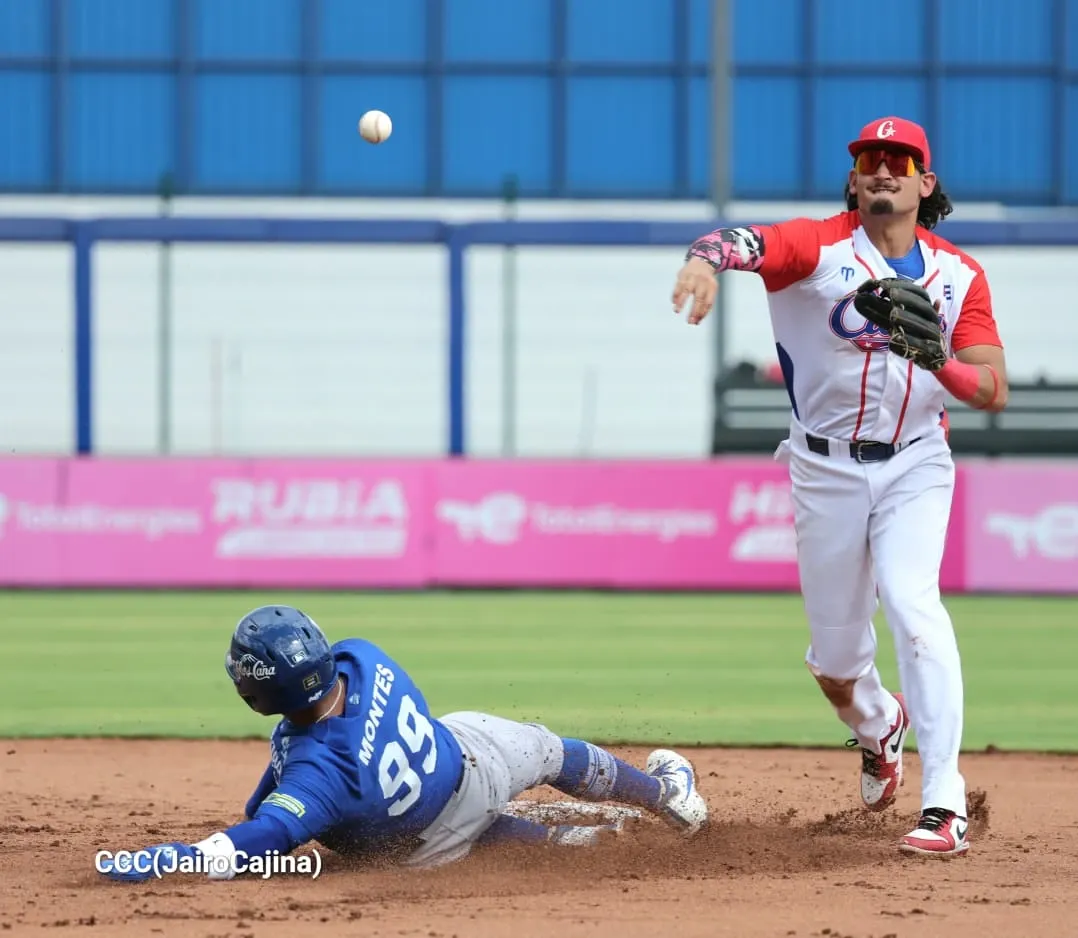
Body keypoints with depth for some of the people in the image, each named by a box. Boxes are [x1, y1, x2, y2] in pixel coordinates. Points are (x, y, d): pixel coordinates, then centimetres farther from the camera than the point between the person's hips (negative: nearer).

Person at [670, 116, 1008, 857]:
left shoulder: (959, 274, 0)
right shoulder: (820, 246, -7)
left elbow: (994, 390, -6)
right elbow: (747, 242, -28)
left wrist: (936, 360, -26)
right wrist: (707, 259, -51)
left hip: (915, 468, -1)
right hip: (828, 469, 1)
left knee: (911, 601, -24)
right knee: (836, 654, 8)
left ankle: (945, 806, -26)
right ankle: (878, 727, 47)